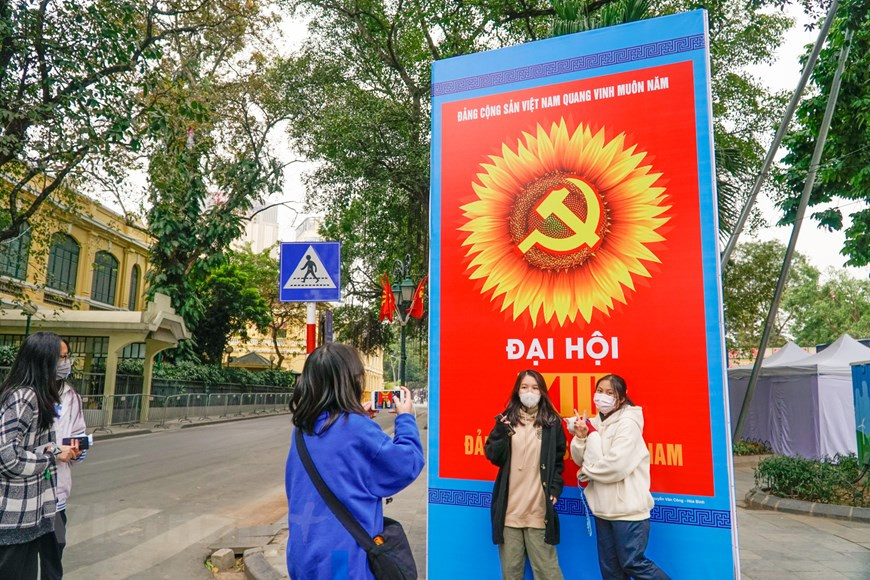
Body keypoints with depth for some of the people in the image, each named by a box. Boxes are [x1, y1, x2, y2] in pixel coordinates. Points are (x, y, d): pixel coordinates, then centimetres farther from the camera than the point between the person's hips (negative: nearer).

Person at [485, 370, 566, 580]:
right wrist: (501, 431, -11)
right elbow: (492, 456, 2)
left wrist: (555, 488, -4)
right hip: (510, 507, 2)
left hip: (539, 508, -2)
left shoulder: (552, 422, 5)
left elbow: (559, 460, 7)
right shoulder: (507, 420, 8)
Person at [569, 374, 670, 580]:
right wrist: (580, 436, -13)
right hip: (603, 507, 7)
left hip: (627, 508, -7)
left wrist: (586, 472, -8)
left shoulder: (628, 423, -14)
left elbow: (617, 465, -23)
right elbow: (580, 459, 7)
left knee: (632, 563, 1)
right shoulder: (595, 423, 8)